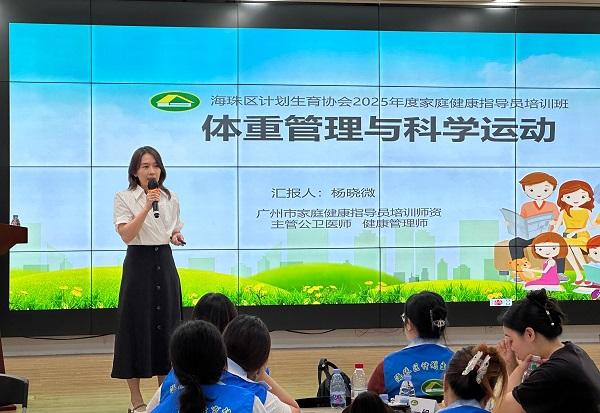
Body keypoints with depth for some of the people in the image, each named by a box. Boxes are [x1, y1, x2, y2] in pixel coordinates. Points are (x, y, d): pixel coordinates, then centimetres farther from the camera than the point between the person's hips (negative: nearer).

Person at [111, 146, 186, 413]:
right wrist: (147, 206, -23)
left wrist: (176, 237, -1)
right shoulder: (124, 198, -5)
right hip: (139, 263, -4)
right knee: (137, 325, -2)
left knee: (166, 324, 6)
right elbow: (126, 235, -16)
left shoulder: (170, 198, 9)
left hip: (165, 263, 5)